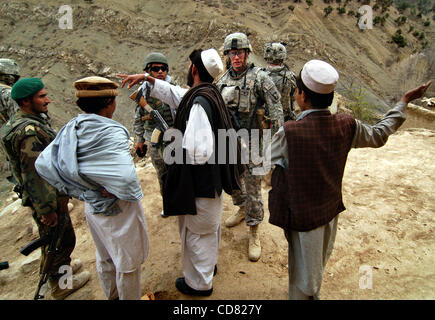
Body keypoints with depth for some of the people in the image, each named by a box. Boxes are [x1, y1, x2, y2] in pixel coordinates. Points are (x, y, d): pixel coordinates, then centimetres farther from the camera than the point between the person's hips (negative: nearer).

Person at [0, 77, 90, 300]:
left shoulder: (20, 122, 7)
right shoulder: (29, 132, -29)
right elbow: (34, 176, -29)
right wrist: (47, 210, -23)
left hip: (46, 195, 10)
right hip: (46, 198, -10)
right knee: (62, 241, 9)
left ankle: (61, 267, 50)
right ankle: (60, 286, 29)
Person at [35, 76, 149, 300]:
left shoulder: (70, 130, -6)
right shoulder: (111, 133, -28)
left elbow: (43, 164, -2)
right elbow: (125, 178, -41)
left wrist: (77, 191, -1)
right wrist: (117, 192, -19)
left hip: (92, 207, 8)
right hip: (118, 211, -7)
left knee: (105, 258, 29)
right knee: (128, 262, 16)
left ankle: (112, 296, 52)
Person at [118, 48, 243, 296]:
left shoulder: (199, 103, -28)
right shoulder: (210, 93, 3)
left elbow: (197, 153, -34)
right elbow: (174, 94, 20)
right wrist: (147, 78, 22)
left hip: (200, 179, -9)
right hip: (213, 175, 10)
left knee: (196, 231, 10)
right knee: (210, 227, 27)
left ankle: (199, 283, 32)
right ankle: (209, 264, 50)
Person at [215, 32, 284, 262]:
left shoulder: (259, 78, -10)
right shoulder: (223, 80, 7)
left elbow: (276, 111, -12)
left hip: (252, 142, -6)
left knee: (252, 187, -2)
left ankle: (254, 232, 12)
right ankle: (242, 209, 46)